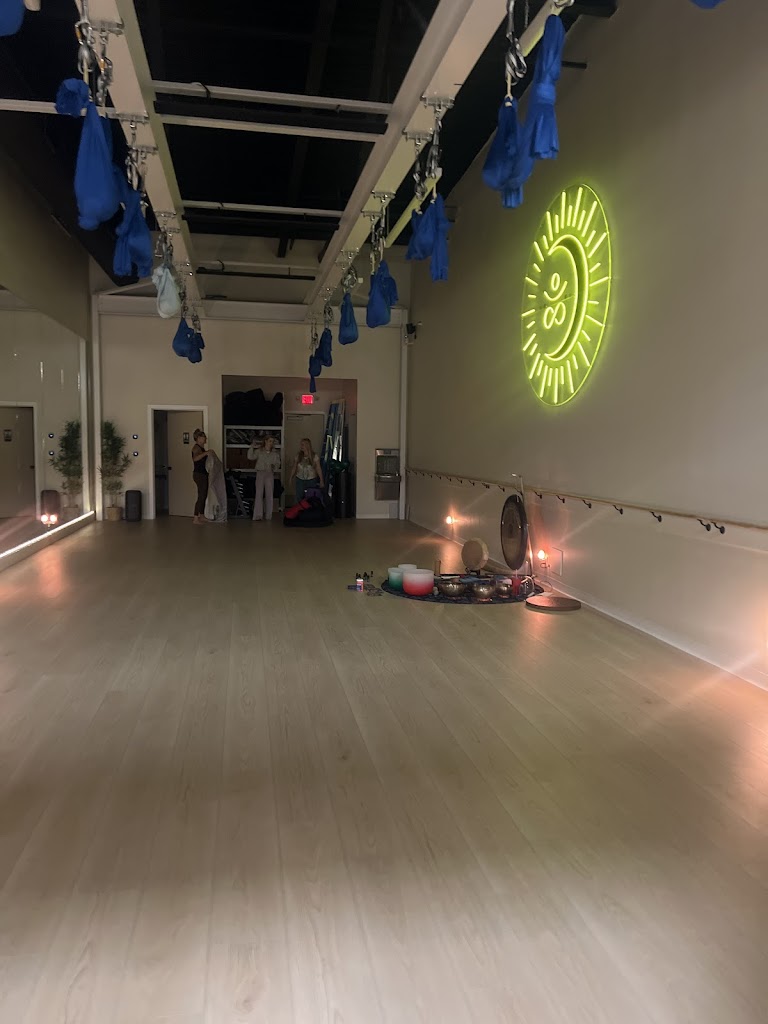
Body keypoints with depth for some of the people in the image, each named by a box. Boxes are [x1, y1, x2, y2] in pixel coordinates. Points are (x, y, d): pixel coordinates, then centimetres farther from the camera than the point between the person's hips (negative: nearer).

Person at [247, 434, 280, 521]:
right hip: (260, 473, -2)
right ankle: (257, 516, -10)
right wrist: (252, 446, -18)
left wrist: (274, 467, -15)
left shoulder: (275, 454, 10)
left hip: (270, 474, 2)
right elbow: (250, 457, -10)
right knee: (259, 494, -9)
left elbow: (277, 464, 7)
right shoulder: (259, 451, 3)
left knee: (269, 494, 3)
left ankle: (268, 515, 14)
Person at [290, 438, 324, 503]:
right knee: (299, 498, 1)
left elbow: (319, 469, -6)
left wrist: (321, 481, -7)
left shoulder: (314, 457, -7)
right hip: (300, 480, 2)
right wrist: (290, 478, 10)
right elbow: (294, 469, 8)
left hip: (311, 480, -2)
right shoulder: (298, 457, 0)